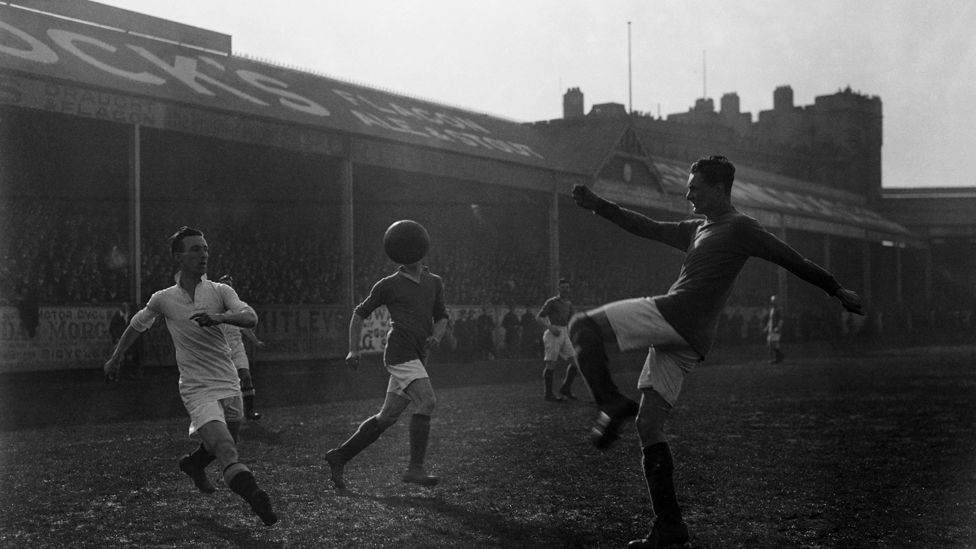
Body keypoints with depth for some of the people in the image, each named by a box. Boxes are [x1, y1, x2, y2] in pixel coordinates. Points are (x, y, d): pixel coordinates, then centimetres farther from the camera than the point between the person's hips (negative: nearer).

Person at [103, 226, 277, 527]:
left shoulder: (220, 291, 0)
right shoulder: (163, 299, 1)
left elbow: (250, 318, -16)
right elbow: (136, 325, 21)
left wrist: (218, 317, -33)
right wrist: (115, 358, 26)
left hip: (229, 384, 3)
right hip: (197, 388, -3)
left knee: (226, 447, 21)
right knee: (227, 451, -23)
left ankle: (194, 463, 51)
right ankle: (252, 494, -41)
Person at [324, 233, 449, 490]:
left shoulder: (435, 283, 17)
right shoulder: (389, 284, 2)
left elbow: (442, 317, 23)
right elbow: (360, 313, 9)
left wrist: (436, 336, 1)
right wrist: (353, 350, 1)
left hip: (418, 358, 6)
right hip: (400, 353, -6)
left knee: (387, 417, 7)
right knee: (426, 401, -23)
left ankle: (339, 456, 19)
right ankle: (415, 468, -22)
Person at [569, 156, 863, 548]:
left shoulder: (739, 228, 1)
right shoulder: (697, 229, 26)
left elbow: (791, 259, 1)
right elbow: (648, 228, 30)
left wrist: (836, 289, 2)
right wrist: (598, 206, 25)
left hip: (674, 315, -9)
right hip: (684, 339, 9)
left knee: (582, 327, -13)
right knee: (649, 425, 5)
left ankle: (613, 404, -18)